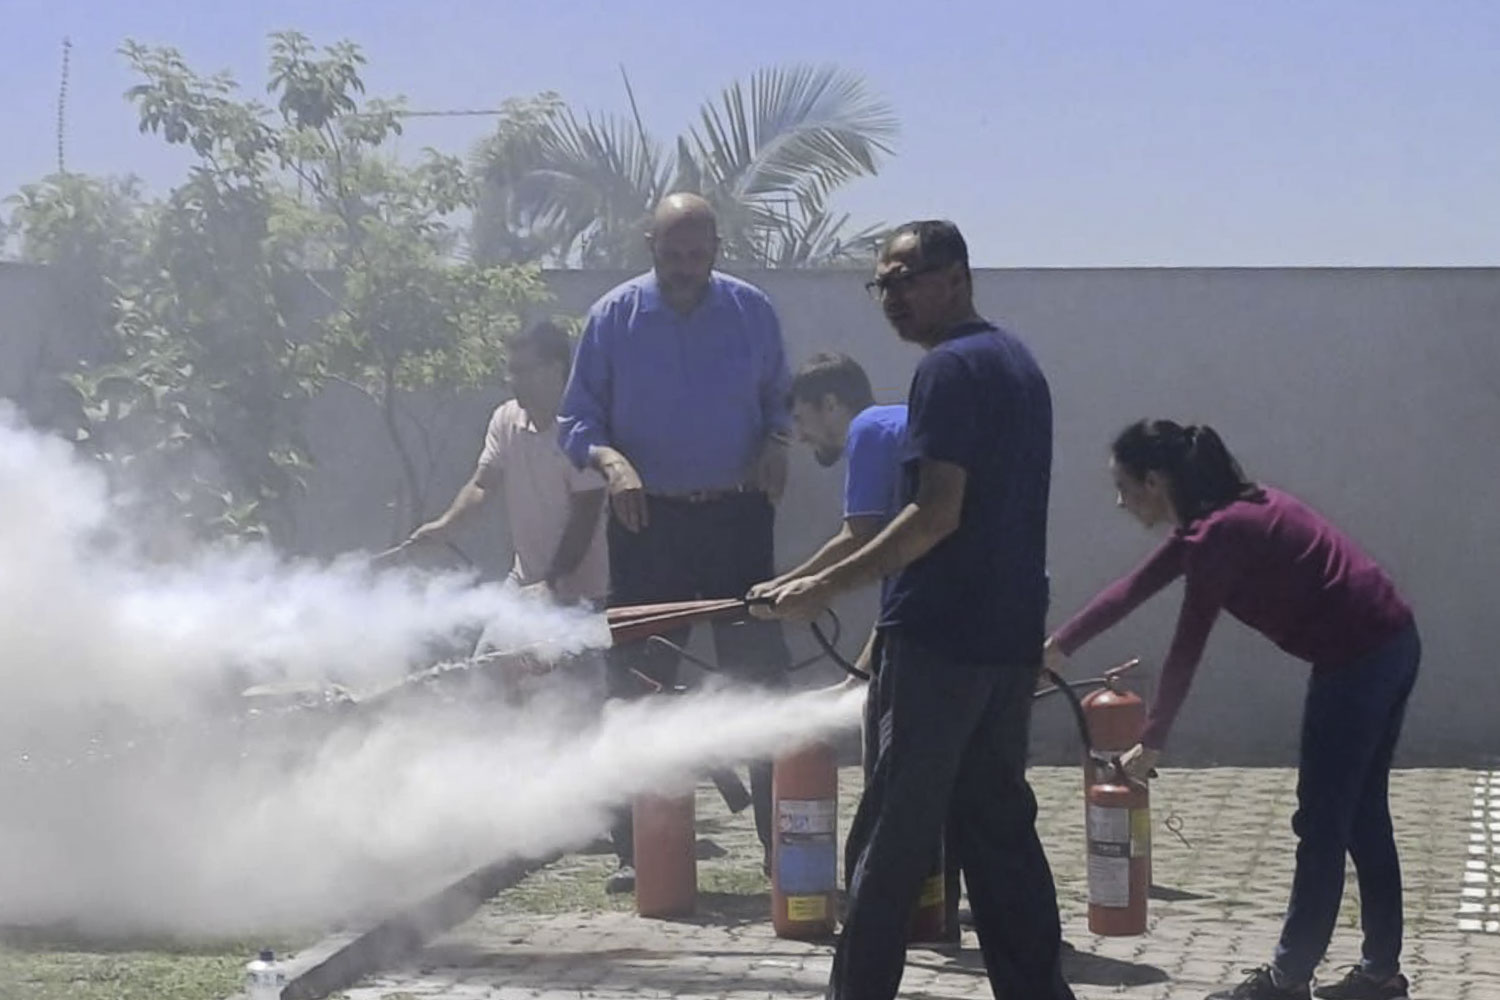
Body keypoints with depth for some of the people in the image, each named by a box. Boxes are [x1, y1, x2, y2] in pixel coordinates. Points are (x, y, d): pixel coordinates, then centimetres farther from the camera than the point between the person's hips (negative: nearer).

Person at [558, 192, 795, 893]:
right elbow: (577, 422, 2)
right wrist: (610, 461, -18)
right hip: (648, 522, -1)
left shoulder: (751, 310, 5)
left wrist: (777, 443, -8)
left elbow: (780, 400, 14)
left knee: (761, 677, 0)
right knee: (639, 686, 2)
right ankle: (637, 852, 10)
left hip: (738, 518, 1)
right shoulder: (614, 316, 1)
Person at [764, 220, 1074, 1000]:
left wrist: (826, 587, -17)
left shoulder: (950, 368, -12)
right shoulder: (1017, 362, 17)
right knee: (996, 823, 11)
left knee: (893, 832, -2)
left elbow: (937, 513, -20)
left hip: (941, 635, -9)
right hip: (1009, 635, 9)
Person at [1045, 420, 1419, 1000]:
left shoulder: (1218, 533, -18)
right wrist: (1059, 647, 22)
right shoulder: (1222, 514, 11)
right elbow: (1136, 587, 18)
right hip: (1389, 645, 10)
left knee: (1322, 821, -1)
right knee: (1361, 814, 16)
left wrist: (1152, 743, -6)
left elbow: (1186, 650, -14)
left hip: (1358, 660, -10)